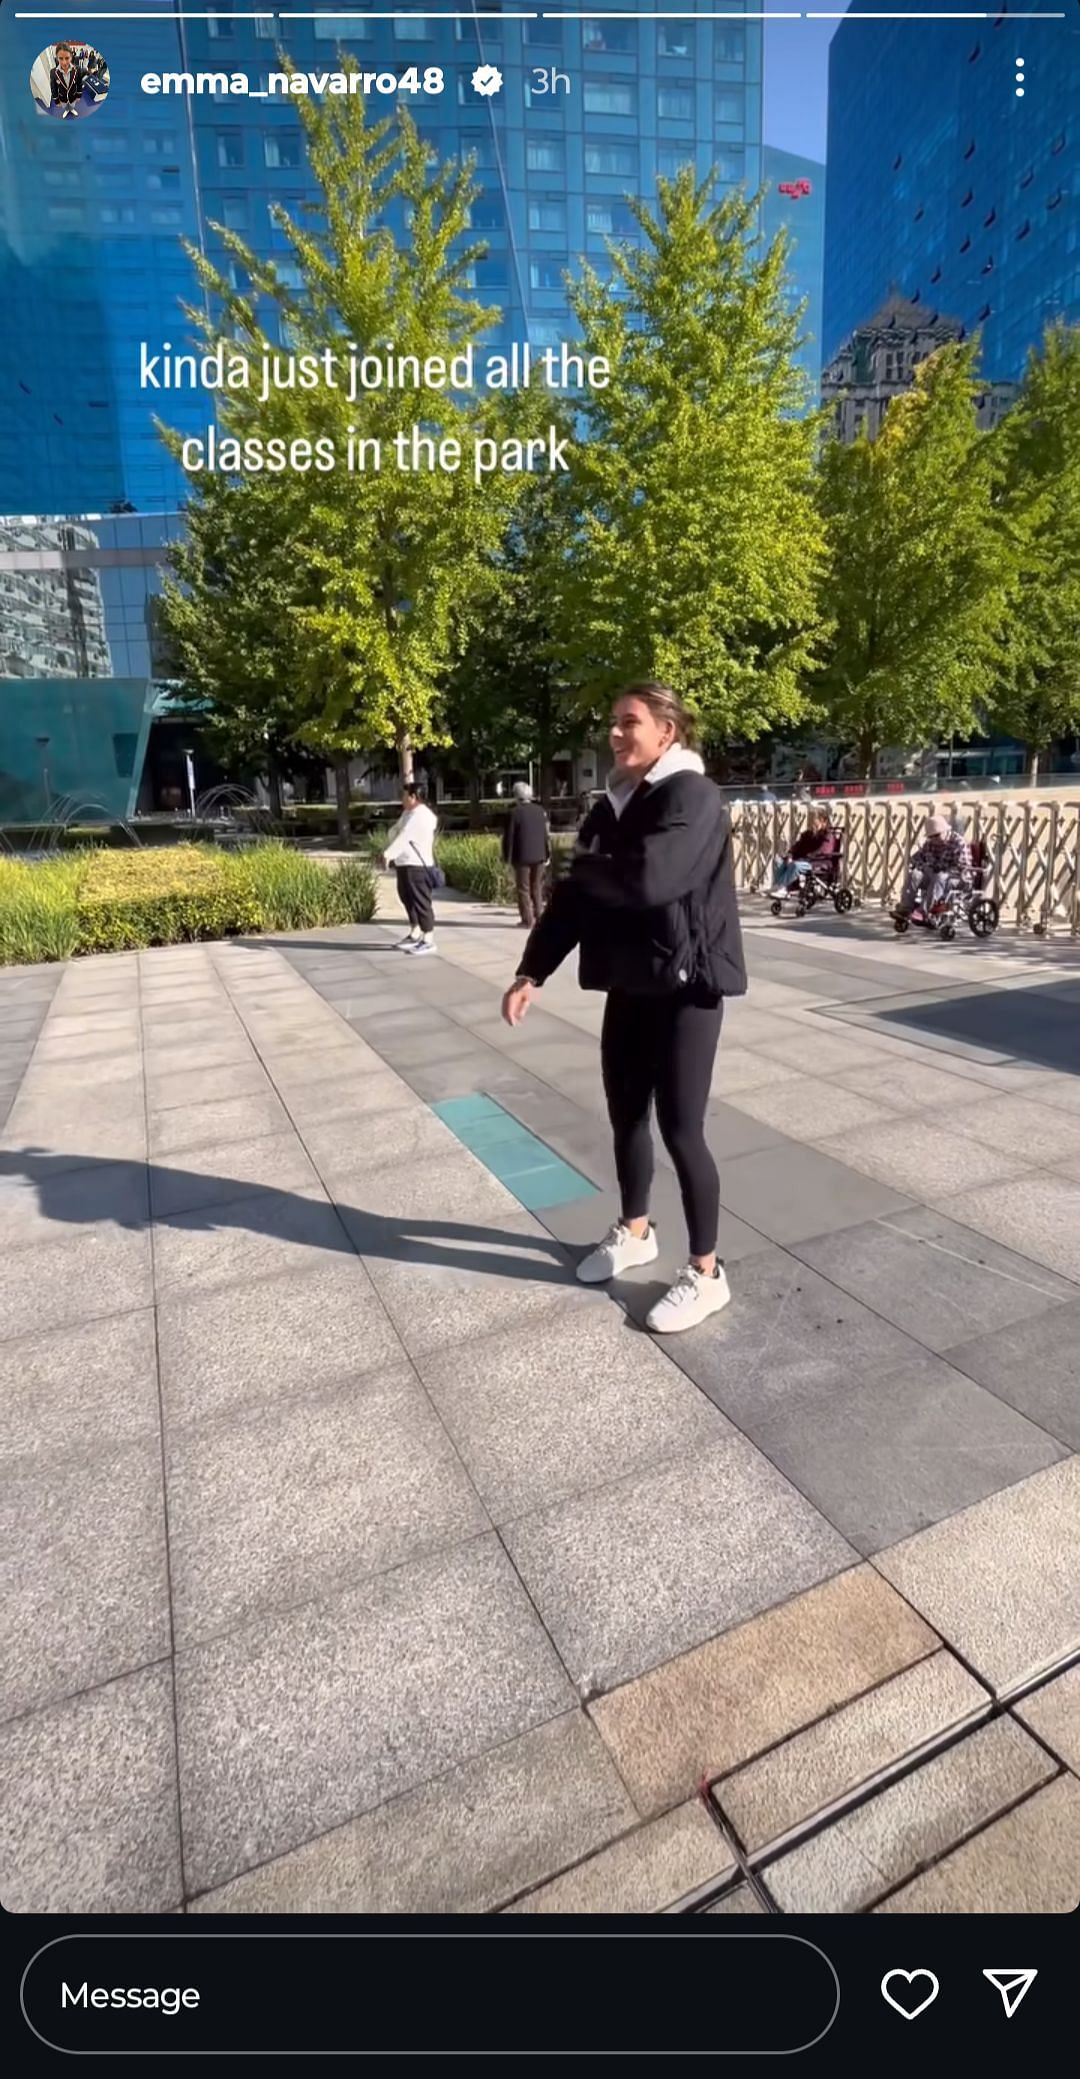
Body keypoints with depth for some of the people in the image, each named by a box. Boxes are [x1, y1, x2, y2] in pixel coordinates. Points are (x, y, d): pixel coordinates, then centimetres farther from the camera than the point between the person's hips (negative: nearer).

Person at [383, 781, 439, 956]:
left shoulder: (421, 815, -16)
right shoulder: (409, 813, 18)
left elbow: (405, 836, -25)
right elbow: (396, 832, 16)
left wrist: (389, 853, -31)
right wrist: (389, 852, 4)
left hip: (417, 865, -11)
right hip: (405, 863, 11)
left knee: (421, 901, -7)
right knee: (407, 898, 18)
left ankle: (428, 941, -1)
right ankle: (415, 934, 31)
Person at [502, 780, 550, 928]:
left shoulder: (514, 813, -11)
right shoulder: (540, 810, 4)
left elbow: (508, 837, -9)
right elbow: (546, 834, 8)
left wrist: (507, 857, 0)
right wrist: (547, 854, 15)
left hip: (522, 856, -4)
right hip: (539, 855, 5)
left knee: (523, 889, 3)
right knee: (537, 888, 15)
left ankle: (528, 921, 1)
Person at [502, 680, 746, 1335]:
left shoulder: (692, 797, -13)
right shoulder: (614, 804, 11)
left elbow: (647, 880, -29)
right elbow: (577, 893, 8)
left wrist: (585, 867, -9)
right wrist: (532, 973, 0)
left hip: (686, 985, -7)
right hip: (629, 983, 8)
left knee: (680, 1127, -3)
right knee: (626, 1113, 15)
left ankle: (707, 1273, 14)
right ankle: (635, 1232, 37)